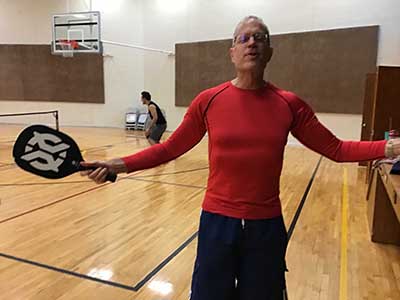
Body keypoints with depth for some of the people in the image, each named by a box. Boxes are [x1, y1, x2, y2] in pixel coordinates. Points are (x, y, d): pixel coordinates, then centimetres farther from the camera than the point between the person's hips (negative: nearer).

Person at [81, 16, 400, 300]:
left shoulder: (289, 104, -4)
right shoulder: (209, 100, -6)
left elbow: (336, 148, 2)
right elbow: (170, 148, 0)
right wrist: (119, 165, -8)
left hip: (266, 225, 1)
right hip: (218, 221, 0)